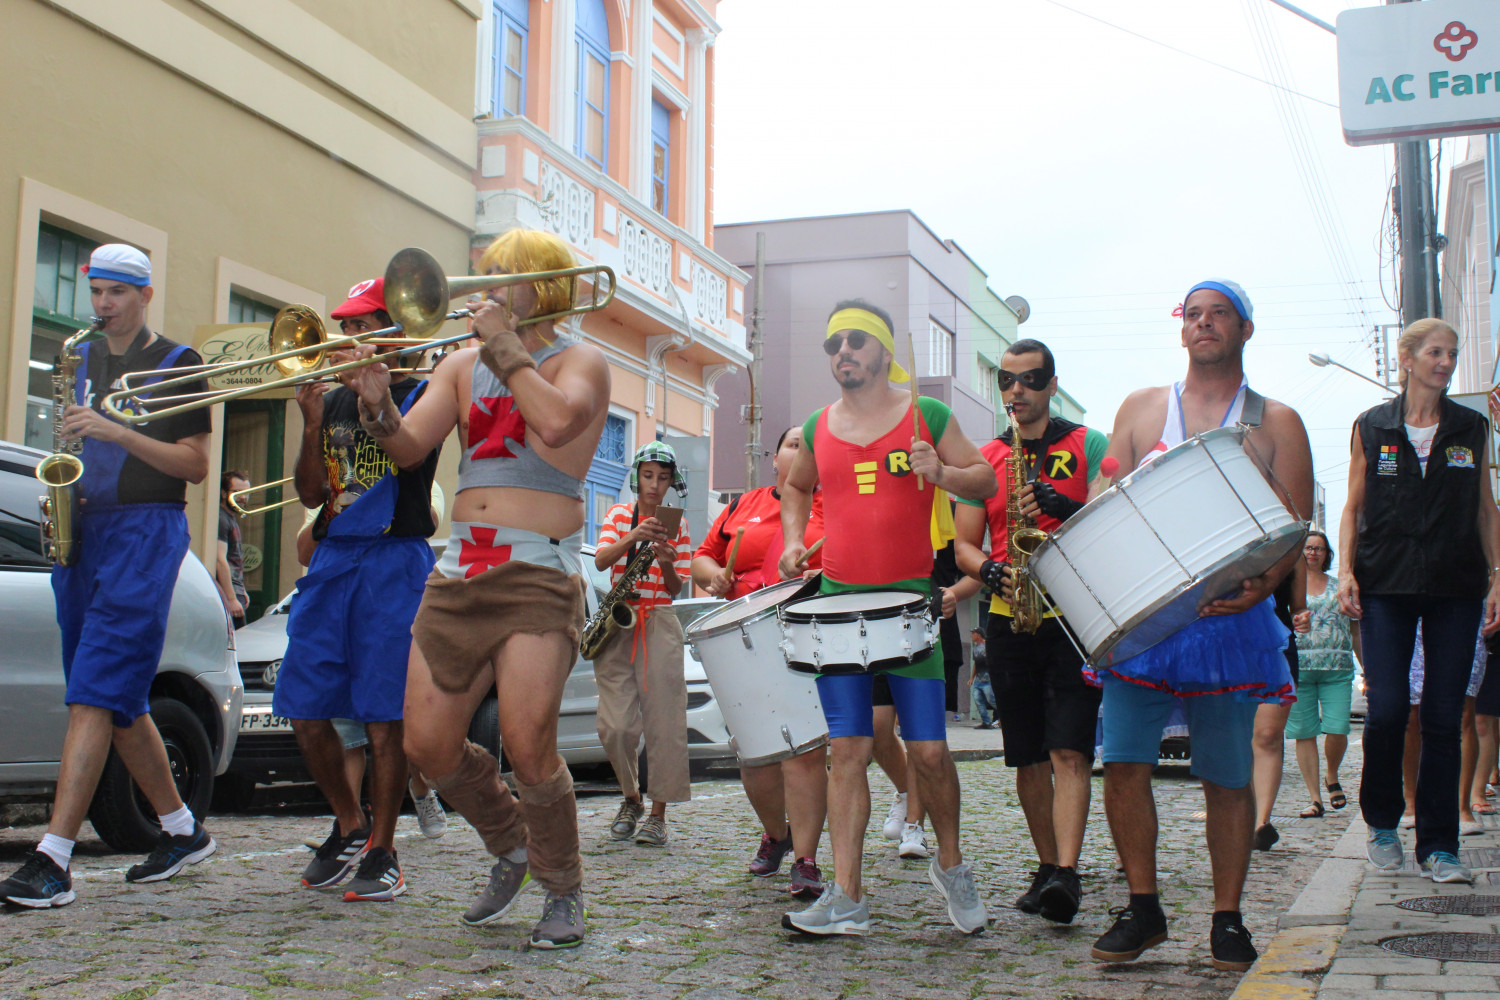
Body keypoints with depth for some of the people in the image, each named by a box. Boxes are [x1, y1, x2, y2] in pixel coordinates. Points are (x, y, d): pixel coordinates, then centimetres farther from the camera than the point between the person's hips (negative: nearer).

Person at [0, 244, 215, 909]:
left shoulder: (176, 362, 0)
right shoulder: (86, 360, 19)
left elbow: (195, 465, -6)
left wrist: (115, 431, -16)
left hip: (147, 531, -7)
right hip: (84, 530, 7)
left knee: (95, 696, -14)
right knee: (122, 702, 9)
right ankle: (182, 832, 23)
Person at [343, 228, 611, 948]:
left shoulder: (580, 361, 2)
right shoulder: (463, 367, 18)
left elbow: (556, 423, -20)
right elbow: (408, 448, 9)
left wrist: (506, 345, -10)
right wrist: (377, 406, -11)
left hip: (539, 572, -5)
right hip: (460, 571, 6)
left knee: (527, 742, -16)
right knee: (428, 745, 1)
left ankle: (564, 893, 6)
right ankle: (510, 845, 27)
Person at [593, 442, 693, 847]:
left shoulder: (675, 524, 8)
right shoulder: (618, 514, 8)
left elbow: (675, 589, 5)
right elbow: (601, 560, -11)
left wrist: (667, 563, -16)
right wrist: (633, 538, -27)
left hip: (659, 625, 0)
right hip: (617, 624, 0)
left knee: (664, 722, -6)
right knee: (616, 725, -5)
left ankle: (658, 814, 1)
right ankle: (630, 800, 18)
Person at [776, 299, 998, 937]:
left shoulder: (927, 416, 2)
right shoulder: (818, 428, 10)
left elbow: (986, 481, 5)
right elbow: (796, 487, 29)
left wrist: (941, 473, -15)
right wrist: (793, 540, 12)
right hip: (837, 598, 2)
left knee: (930, 750, -3)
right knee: (848, 750, 0)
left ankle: (950, 864, 23)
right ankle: (846, 897, 3)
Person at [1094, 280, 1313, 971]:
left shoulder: (1276, 422, 8)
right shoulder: (1140, 408, 13)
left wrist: (1262, 584, -16)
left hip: (1230, 618, -1)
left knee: (1227, 777, 3)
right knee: (1123, 764, -5)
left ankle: (1227, 920, 16)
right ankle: (1143, 908, 11)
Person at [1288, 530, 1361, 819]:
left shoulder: (1340, 587, 16)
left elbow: (1355, 632, 18)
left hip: (1337, 669, 1)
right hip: (1296, 667, -1)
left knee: (1337, 731, -10)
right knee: (1304, 733, -2)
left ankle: (1332, 778, 20)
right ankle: (1315, 799, 6)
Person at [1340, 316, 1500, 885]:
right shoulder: (1371, 428, 6)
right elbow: (1354, 507, 8)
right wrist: (1346, 570, -4)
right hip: (1386, 585, -1)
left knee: (1444, 716, 0)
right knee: (1386, 710, -7)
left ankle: (1438, 845, 7)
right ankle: (1382, 826, 15)